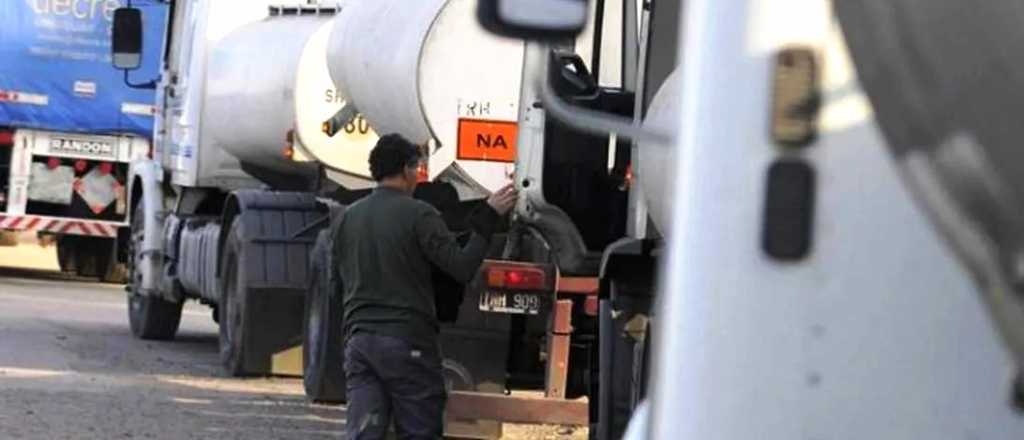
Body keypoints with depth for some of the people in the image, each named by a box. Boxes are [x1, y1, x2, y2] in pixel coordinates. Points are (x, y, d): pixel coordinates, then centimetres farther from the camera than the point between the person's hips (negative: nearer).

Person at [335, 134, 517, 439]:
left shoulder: (349, 217, 11)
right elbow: (462, 268, -13)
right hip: (407, 342, -5)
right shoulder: (418, 215, -8)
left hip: (359, 341, 5)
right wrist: (488, 219, -5)